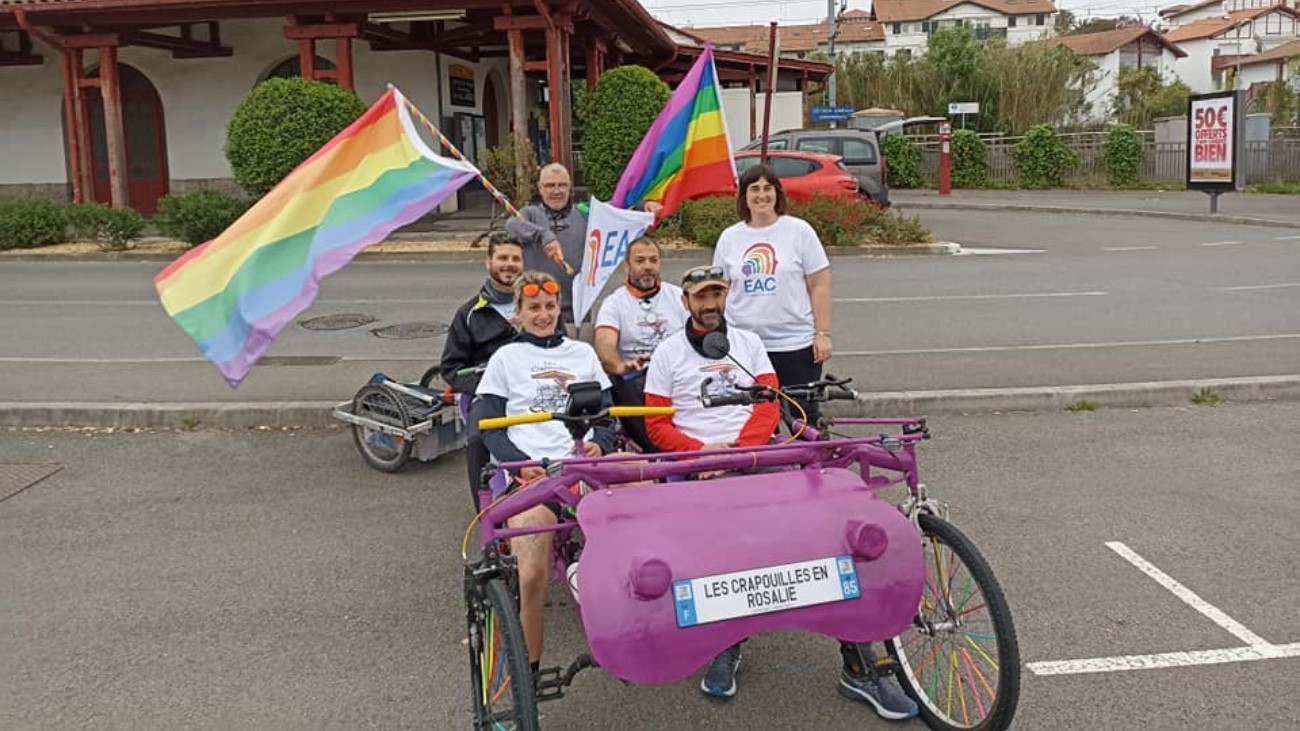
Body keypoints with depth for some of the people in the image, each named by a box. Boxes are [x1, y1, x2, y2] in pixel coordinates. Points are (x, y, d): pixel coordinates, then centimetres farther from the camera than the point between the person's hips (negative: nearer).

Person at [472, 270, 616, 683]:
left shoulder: (582, 353, 25)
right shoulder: (506, 358, 17)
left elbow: (607, 410, 21)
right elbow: (488, 426, 9)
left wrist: (600, 443, -2)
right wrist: (521, 462, -9)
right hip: (531, 472, -2)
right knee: (530, 577, -25)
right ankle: (528, 668, -7)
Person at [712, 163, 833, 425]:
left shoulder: (799, 230, 1)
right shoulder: (729, 237, 8)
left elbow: (819, 285, 0)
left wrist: (823, 333, -5)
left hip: (796, 344, -2)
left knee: (804, 417, 4)